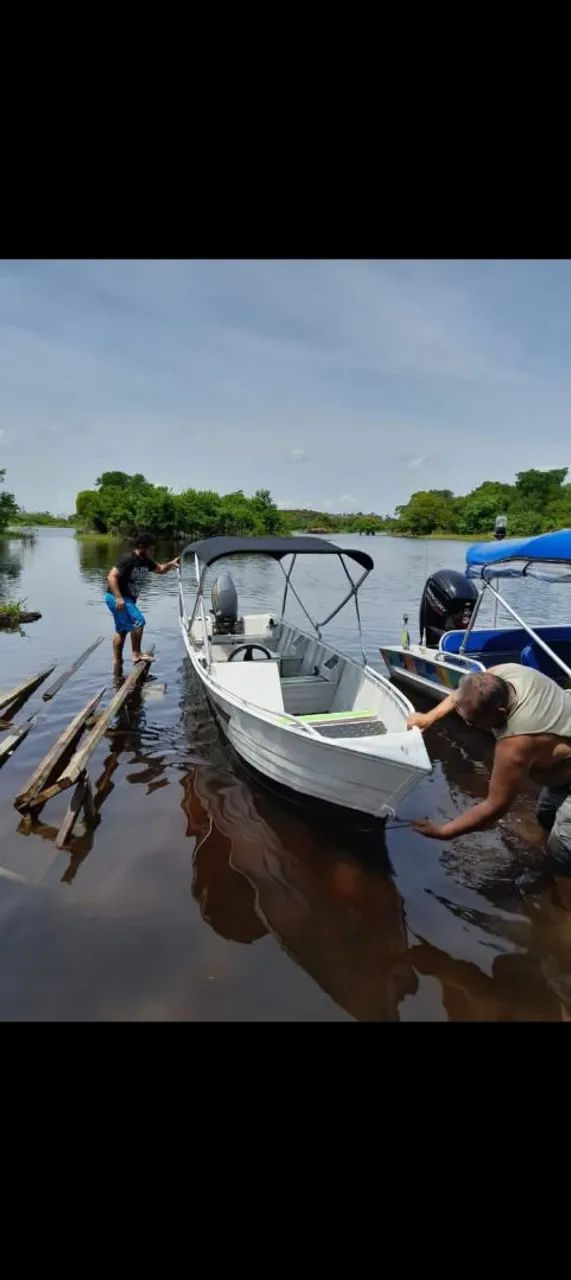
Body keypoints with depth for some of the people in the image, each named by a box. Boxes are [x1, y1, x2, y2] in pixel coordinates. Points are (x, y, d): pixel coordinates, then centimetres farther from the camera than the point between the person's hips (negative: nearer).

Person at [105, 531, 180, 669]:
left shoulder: (146, 561, 5)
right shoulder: (128, 559, -20)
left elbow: (160, 569, 20)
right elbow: (111, 576, -24)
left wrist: (170, 564, -1)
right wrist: (118, 598, -31)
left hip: (128, 599, 10)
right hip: (116, 598, -10)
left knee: (121, 630, 15)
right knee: (138, 621, -17)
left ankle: (117, 663, 25)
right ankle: (136, 654, -6)